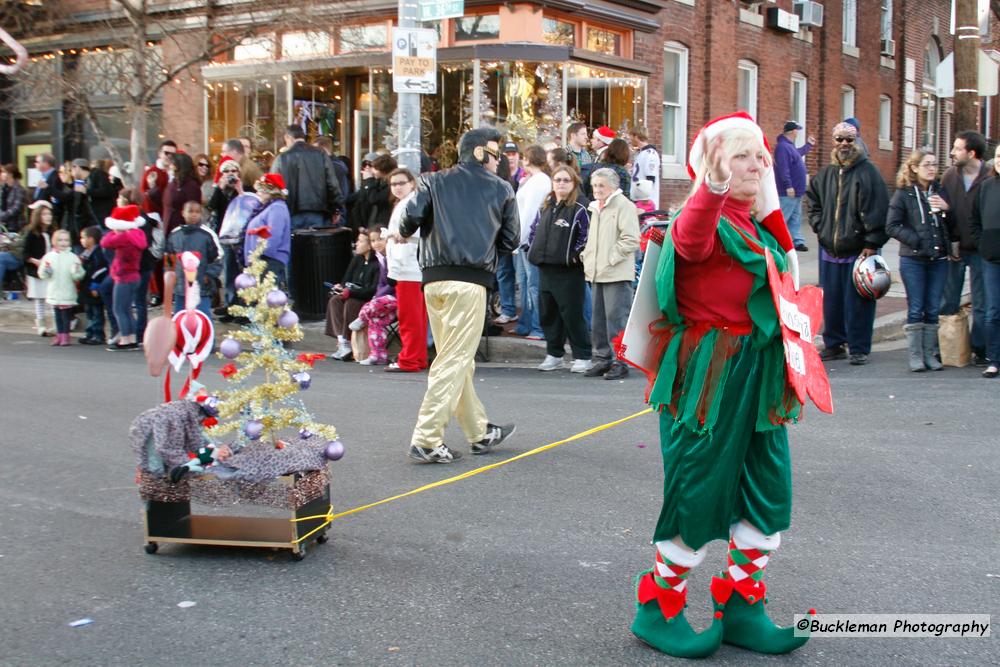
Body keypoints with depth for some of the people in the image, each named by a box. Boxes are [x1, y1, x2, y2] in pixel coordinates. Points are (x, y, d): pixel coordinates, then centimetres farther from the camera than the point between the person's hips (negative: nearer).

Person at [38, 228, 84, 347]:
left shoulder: (72, 257, -5)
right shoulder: (49, 256, 3)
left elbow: (78, 276, -7)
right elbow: (42, 274, 6)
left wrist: (77, 270, -28)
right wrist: (46, 271, -15)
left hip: (68, 294, -3)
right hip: (54, 293, 3)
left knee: (66, 315, 2)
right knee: (57, 315, 12)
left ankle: (65, 335, 10)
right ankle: (59, 335, 21)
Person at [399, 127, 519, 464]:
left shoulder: (433, 182, 13)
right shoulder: (501, 189, 9)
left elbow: (413, 215, -4)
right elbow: (511, 240, 8)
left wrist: (405, 233, 17)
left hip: (433, 278, 4)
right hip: (470, 279, -4)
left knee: (457, 360, 15)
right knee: (454, 361, -3)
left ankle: (480, 432, 25)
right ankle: (426, 439, -9)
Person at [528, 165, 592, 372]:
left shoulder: (580, 207, -8)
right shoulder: (545, 206, 15)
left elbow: (588, 235, -12)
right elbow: (534, 229, 25)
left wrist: (575, 255, -13)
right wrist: (534, 250, 13)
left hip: (568, 270, -7)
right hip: (545, 268, 7)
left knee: (572, 315, -4)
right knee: (547, 314, 11)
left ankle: (583, 357, 6)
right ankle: (554, 355, 23)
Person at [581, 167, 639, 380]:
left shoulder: (624, 206, -6)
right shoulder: (596, 208, 19)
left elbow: (631, 240, -14)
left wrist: (611, 259, -15)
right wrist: (586, 256, 14)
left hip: (617, 275, -8)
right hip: (597, 274, 8)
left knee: (616, 319, -7)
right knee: (598, 320, 11)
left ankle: (620, 361, -1)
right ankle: (602, 359, 20)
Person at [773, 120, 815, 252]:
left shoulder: (790, 146, 16)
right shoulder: (782, 146, -19)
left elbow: (798, 154, 40)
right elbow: (783, 168, -26)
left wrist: (808, 145, 44)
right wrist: (788, 186, -29)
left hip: (796, 191, 11)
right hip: (788, 192, -11)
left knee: (796, 218, 12)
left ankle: (798, 241, 16)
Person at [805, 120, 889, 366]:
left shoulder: (868, 172, -6)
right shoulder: (825, 174, 11)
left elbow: (877, 210, -10)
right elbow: (813, 200, 26)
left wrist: (872, 244, -14)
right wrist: (819, 227, 11)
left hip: (859, 251, -5)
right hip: (829, 249, 5)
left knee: (858, 302, -1)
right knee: (831, 300, 10)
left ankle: (859, 348, 8)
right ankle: (834, 345, 21)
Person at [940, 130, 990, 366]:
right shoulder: (949, 176, 1)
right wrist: (950, 242, -3)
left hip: (980, 251, -3)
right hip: (955, 249, 3)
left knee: (982, 304, 5)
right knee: (948, 302, 8)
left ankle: (980, 349, 15)